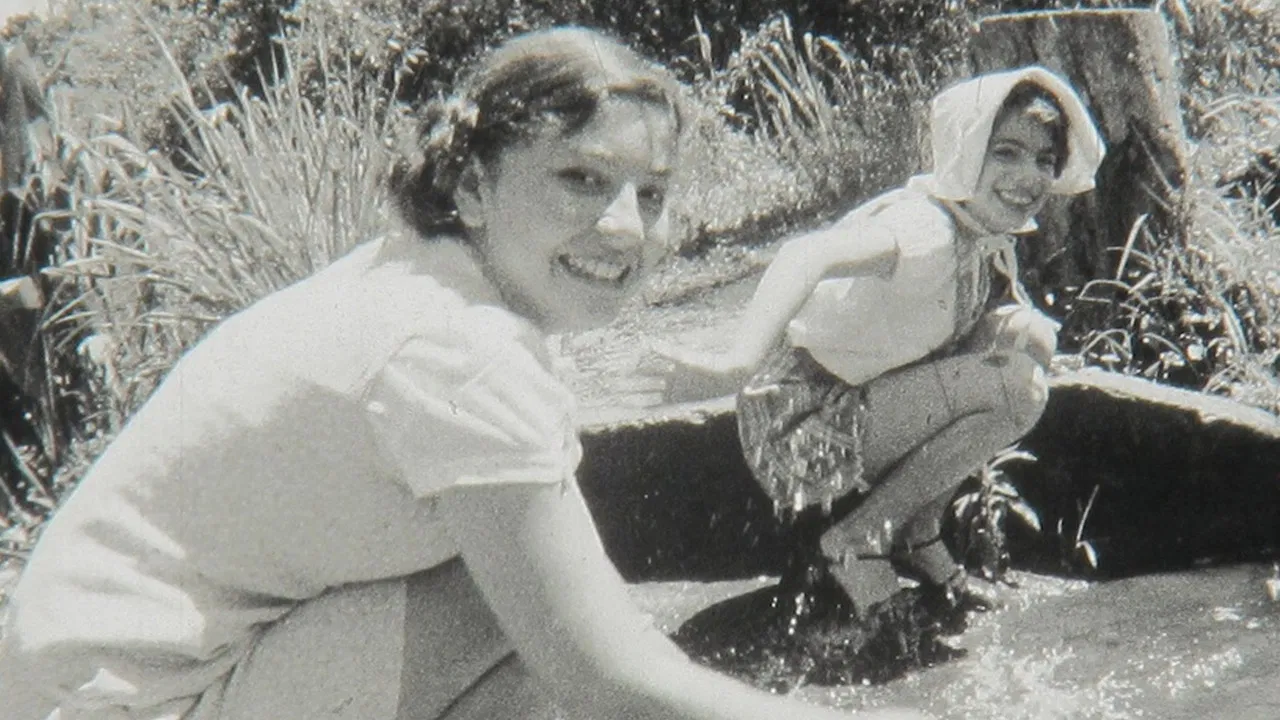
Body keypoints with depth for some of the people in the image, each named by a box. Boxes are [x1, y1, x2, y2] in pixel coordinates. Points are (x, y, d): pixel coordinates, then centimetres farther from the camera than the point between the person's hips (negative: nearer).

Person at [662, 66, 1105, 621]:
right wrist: (739, 363, -58)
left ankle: (917, 538, 10)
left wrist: (1023, 329, -16)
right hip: (803, 423, -9)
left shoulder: (989, 241, 6)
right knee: (1018, 387, -20)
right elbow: (810, 254, -42)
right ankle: (849, 543, -9)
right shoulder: (925, 226, -24)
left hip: (860, 402, 9)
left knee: (1031, 343, 7)